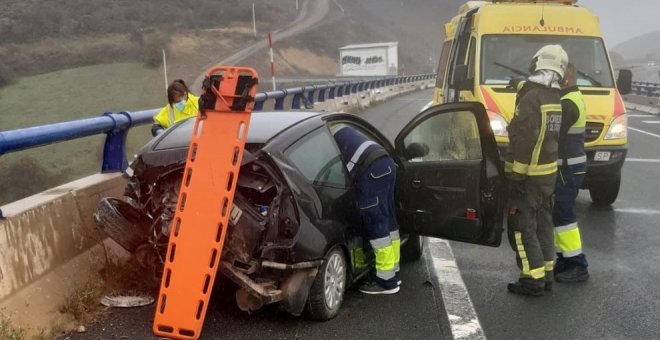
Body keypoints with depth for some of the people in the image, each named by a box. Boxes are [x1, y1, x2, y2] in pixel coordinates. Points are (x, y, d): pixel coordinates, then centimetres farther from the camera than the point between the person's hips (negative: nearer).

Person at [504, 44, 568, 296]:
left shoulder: (531, 98, -19)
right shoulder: (554, 98, 8)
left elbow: (522, 138, -23)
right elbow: (551, 134, 13)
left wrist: (516, 176, -21)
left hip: (527, 173, -8)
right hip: (549, 171, 9)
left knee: (522, 227, -1)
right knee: (543, 223, 17)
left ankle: (533, 279, 2)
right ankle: (546, 274, 25)